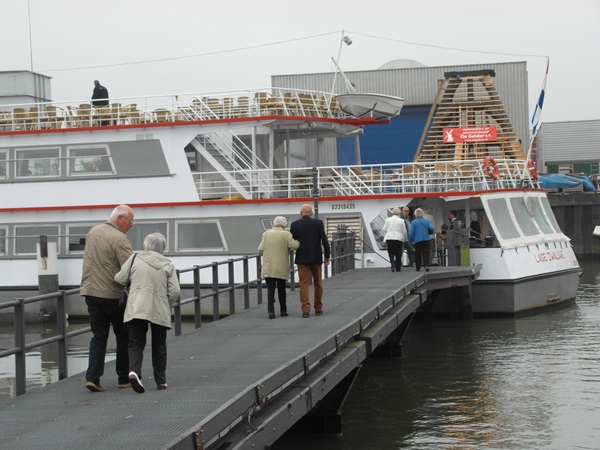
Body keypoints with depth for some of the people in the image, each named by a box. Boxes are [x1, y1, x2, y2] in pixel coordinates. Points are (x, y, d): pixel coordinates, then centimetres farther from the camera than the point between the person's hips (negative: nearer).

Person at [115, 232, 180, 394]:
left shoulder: (134, 259, 4)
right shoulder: (168, 264, 6)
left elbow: (120, 279, 5)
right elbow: (175, 291, 0)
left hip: (136, 309, -1)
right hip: (159, 311, 1)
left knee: (135, 344, 4)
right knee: (159, 347, 14)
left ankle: (134, 372, -21)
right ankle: (161, 381, 19)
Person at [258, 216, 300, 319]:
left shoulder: (266, 234, 5)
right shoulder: (286, 234, -3)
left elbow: (260, 250, 1)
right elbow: (293, 245, -16)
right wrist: (299, 242, 4)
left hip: (268, 267, 1)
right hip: (281, 267, -1)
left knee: (270, 289, -3)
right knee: (281, 289, 13)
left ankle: (271, 311, -14)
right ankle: (283, 310, 19)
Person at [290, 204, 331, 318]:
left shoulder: (295, 224, -3)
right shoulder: (318, 223, -2)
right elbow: (324, 240, -6)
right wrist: (327, 256, 2)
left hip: (302, 258, -1)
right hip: (316, 257, 1)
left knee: (304, 284, 0)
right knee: (318, 283, 14)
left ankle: (306, 310, -9)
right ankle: (318, 308, 18)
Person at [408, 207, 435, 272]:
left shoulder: (413, 222, -6)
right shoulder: (426, 221, 2)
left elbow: (411, 233, -8)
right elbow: (431, 229, -2)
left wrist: (410, 240, 3)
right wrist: (432, 232, 21)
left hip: (417, 240, -1)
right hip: (426, 239, 1)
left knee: (417, 254, 8)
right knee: (426, 253, 0)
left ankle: (418, 267, 12)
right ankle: (426, 265, -18)